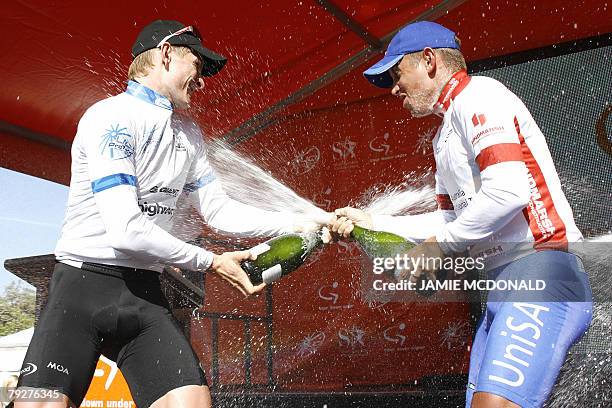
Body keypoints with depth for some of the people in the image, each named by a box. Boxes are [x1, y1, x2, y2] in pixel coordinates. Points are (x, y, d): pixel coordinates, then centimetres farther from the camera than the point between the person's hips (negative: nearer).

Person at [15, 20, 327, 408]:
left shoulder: (188, 134, 13)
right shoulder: (111, 117, -11)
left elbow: (219, 210, 13)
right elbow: (126, 231, -19)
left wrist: (305, 223, 5)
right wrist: (211, 262, -10)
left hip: (145, 292, 6)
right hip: (84, 283, -5)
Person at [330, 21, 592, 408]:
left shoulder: (477, 93, -4)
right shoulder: (446, 135, 26)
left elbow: (509, 191, -18)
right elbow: (450, 218, 25)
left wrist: (440, 245, -8)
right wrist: (372, 222, 20)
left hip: (540, 268, -10)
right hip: (503, 287, 10)